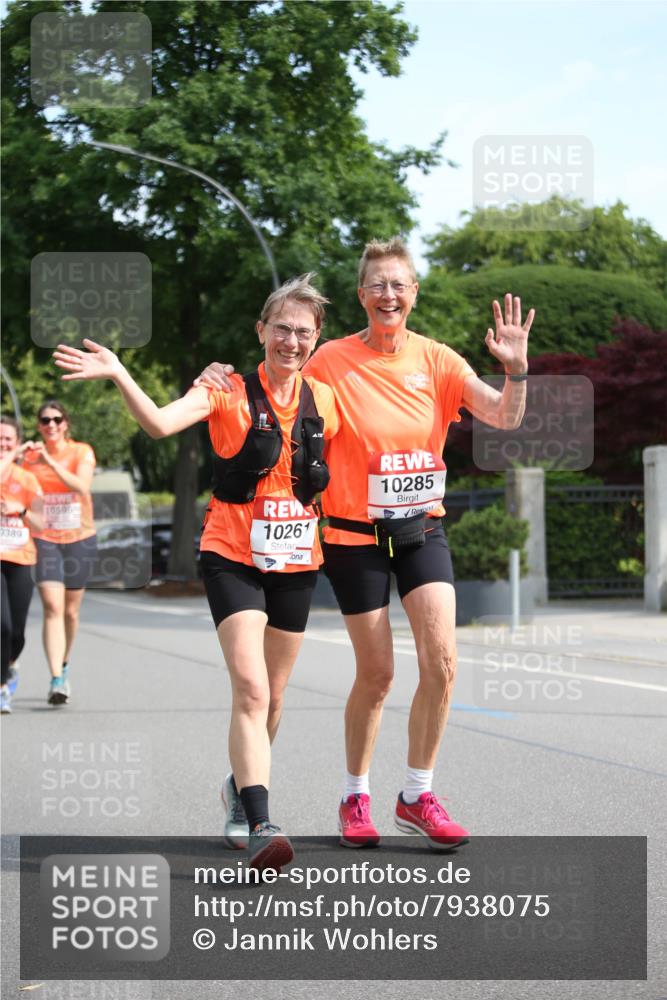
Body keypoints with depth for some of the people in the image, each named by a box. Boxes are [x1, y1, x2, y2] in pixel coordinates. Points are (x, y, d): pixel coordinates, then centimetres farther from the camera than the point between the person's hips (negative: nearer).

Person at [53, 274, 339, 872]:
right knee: (251, 689, -19)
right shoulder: (230, 392, -7)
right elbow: (161, 423, -24)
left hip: (296, 563, 4)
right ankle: (259, 825, -24)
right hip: (234, 558, -4)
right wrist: (118, 375, -35)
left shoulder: (324, 399, 4)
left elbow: (334, 474, 18)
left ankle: (242, 788, 38)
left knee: (271, 697, 14)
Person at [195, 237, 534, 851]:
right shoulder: (333, 361, -8)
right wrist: (227, 384, -18)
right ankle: (356, 798, 21)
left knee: (441, 660, -9)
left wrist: (516, 368, -25)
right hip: (356, 534, -2)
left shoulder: (436, 360, -1)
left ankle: (417, 796, 7)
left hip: (422, 529, 3)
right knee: (376, 673, 1)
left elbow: (504, 417, -6)